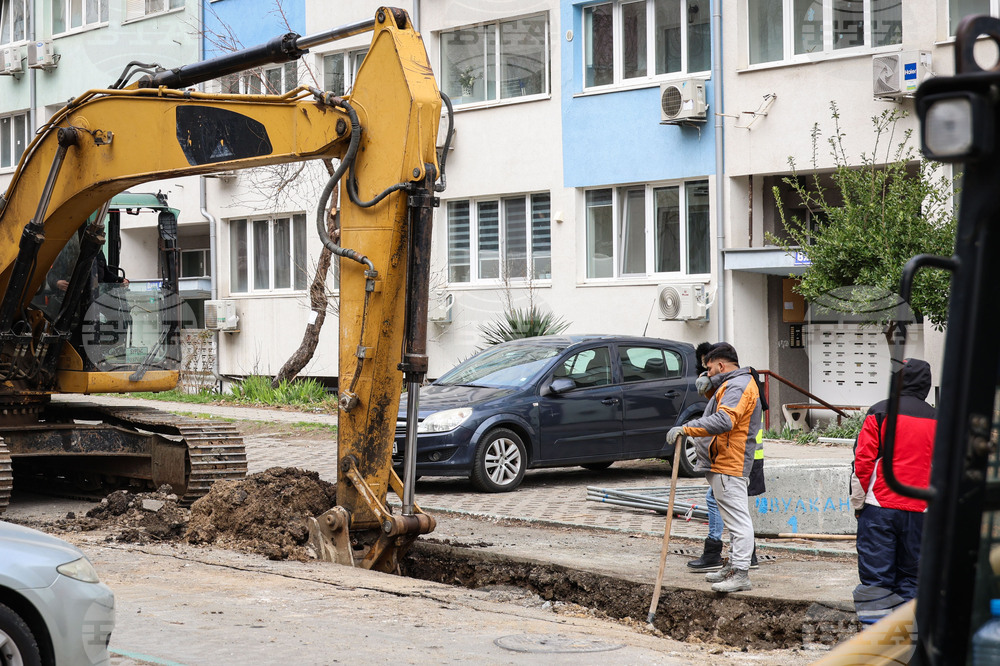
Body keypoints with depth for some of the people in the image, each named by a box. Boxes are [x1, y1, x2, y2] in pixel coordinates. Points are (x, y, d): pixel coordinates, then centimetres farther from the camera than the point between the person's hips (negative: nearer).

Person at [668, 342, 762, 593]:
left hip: (730, 466, -12)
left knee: (738, 520, -11)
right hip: (725, 463, 12)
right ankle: (733, 567, 25)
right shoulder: (734, 384, 20)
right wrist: (709, 385, 17)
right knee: (733, 519, 17)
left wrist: (686, 429, -31)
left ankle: (740, 574, -13)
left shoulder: (737, 386, -16)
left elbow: (723, 421, -30)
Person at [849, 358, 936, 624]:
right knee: (910, 574, 10)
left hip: (880, 505, -3)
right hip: (920, 511, 3)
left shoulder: (880, 413, -4)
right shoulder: (937, 419, 6)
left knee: (875, 574, -1)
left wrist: (858, 502, 4)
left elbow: (863, 461, -5)